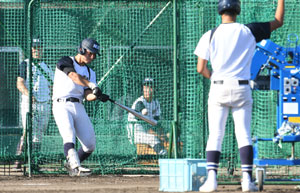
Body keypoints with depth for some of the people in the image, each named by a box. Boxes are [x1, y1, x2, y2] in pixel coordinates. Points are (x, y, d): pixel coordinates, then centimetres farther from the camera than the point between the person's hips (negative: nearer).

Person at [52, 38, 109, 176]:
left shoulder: (90, 73, 19)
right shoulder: (66, 61, 3)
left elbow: (88, 96, 4)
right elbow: (74, 76, -19)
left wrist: (97, 96, -20)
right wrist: (92, 85, -33)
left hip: (79, 108, 6)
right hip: (62, 105, -6)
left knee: (90, 145, -1)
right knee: (69, 136, -27)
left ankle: (71, 164, 21)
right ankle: (75, 166, -42)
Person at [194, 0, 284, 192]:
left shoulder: (210, 36, -2)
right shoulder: (249, 31, -1)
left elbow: (201, 68, -3)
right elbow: (278, 22, 8)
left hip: (218, 89, 0)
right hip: (241, 89, 0)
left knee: (215, 135, 3)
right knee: (244, 135, 4)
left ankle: (211, 177, -10)